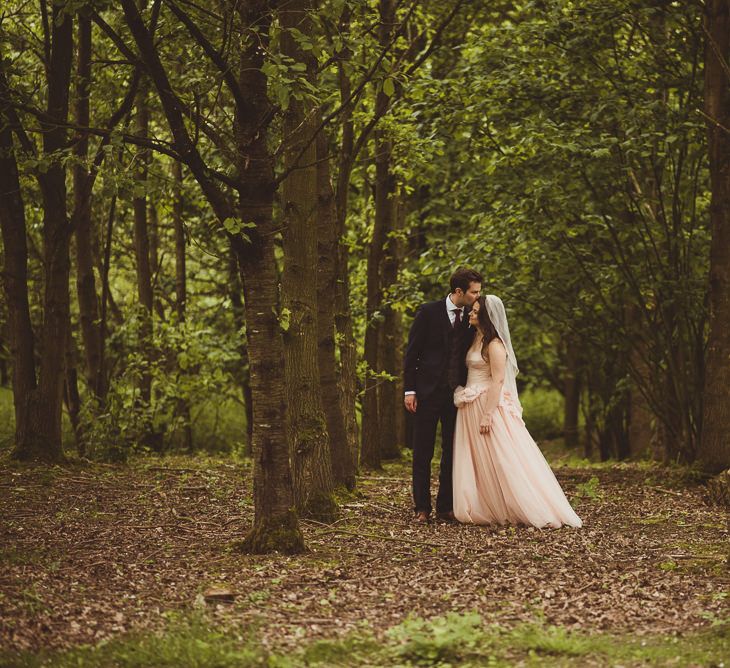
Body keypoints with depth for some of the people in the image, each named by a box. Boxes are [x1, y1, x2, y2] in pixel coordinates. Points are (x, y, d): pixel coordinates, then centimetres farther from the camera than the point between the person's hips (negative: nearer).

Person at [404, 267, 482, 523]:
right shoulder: (428, 312, -6)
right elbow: (412, 352, -4)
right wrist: (409, 390, -9)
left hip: (456, 393, 3)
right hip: (428, 391, -3)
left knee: (452, 452, 6)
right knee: (423, 452, 2)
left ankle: (445, 506, 13)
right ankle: (422, 507, 8)